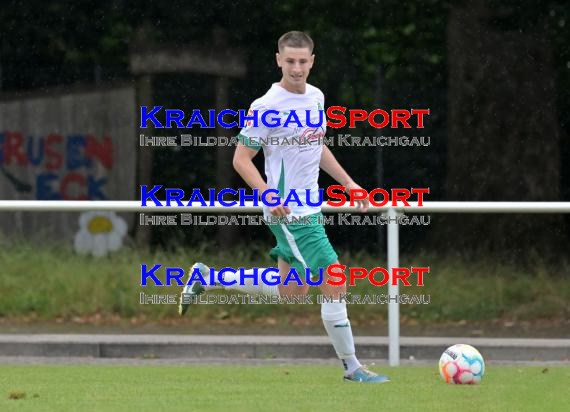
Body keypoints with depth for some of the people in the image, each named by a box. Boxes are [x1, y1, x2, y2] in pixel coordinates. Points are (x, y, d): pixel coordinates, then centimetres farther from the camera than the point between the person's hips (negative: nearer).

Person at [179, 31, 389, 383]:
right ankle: (352, 368, 2)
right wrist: (269, 195, -26)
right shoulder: (267, 107, -16)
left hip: (310, 206, 9)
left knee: (291, 293, 17)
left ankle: (207, 278, 29)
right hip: (289, 212, -9)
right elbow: (241, 159, -13)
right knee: (335, 284, -10)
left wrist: (348, 183, 17)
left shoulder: (316, 97, 8)